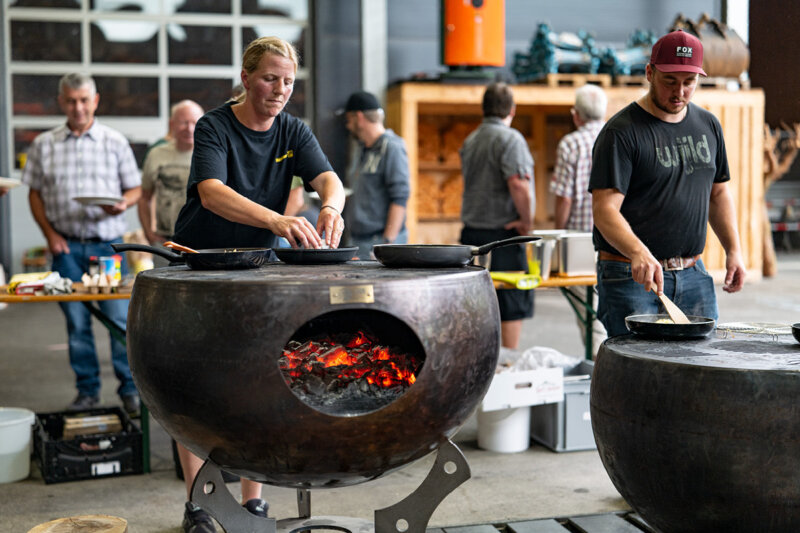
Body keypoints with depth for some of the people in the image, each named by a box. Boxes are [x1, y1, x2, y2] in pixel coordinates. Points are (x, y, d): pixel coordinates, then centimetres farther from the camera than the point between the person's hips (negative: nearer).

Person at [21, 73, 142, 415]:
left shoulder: (114, 142, 6)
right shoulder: (44, 145, 8)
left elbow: (135, 188, 8)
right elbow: (35, 193, 11)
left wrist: (122, 204, -14)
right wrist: (49, 234, -1)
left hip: (108, 243, -1)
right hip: (67, 246, 1)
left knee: (120, 318, -3)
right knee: (76, 322, 5)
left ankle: (130, 389, 8)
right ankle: (87, 390, 17)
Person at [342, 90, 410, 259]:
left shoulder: (392, 148, -9)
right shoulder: (360, 150, 18)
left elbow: (399, 199, -16)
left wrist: (387, 242, -20)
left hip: (379, 240, -8)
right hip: (358, 241, 8)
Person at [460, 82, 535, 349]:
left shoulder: (470, 140, 14)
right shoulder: (510, 138, -11)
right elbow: (519, 184, -23)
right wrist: (527, 221, -12)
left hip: (472, 230, 7)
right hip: (502, 232, -7)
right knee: (512, 302, 0)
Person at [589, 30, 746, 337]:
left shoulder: (708, 125, 12)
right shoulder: (621, 132, -10)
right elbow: (604, 208, -18)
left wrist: (733, 249, 11)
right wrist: (639, 253, -35)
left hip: (694, 276, 6)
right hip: (631, 277, -6)